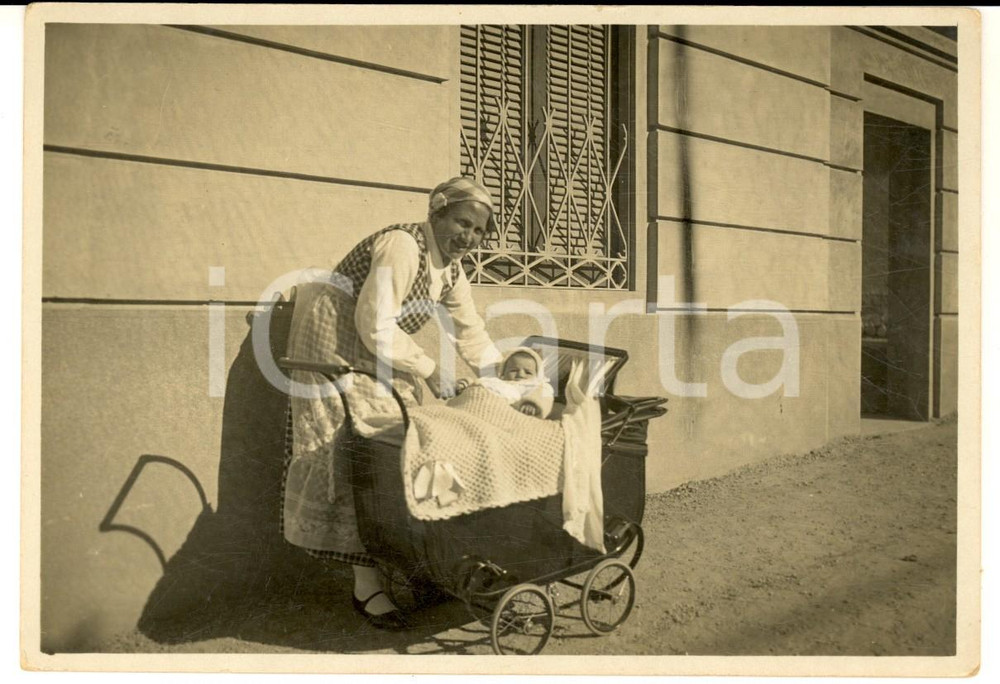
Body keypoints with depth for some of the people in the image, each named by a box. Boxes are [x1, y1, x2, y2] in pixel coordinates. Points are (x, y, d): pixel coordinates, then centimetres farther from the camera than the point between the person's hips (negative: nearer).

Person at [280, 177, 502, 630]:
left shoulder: (452, 271, 6)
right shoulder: (402, 246, -22)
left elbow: (472, 336, 10)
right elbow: (376, 327, -26)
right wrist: (431, 372, -19)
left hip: (379, 359, 9)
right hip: (338, 348, -9)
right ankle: (367, 588, -6)